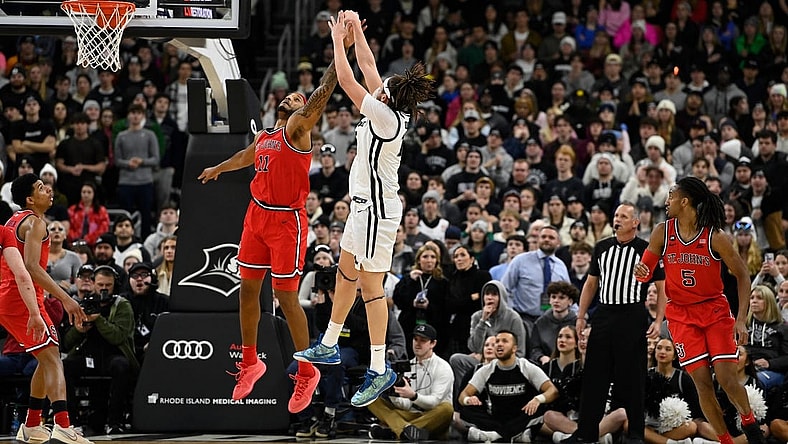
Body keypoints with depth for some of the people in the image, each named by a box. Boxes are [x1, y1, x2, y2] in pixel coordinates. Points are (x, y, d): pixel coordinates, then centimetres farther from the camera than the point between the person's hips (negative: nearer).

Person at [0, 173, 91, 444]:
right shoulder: (35, 223, -12)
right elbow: (31, 268, -24)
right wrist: (65, 299, -26)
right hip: (22, 300, -10)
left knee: (47, 360, 20)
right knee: (52, 359, -17)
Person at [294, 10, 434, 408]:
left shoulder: (386, 116, -22)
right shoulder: (394, 112, 2)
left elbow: (347, 80, -19)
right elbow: (367, 68, 13)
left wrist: (338, 39, -8)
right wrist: (356, 31, 13)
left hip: (376, 208, -10)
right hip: (366, 203, 10)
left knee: (371, 286, -8)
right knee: (346, 272, 21)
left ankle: (380, 370, -6)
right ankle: (328, 347, 35)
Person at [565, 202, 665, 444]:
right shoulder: (602, 247, 12)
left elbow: (662, 288, 0)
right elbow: (591, 283, 18)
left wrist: (658, 321, -10)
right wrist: (581, 316, 11)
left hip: (632, 317, -4)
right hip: (604, 314, 4)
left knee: (632, 378, -1)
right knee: (594, 376, 3)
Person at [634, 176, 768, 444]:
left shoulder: (715, 236, -13)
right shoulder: (663, 233, -4)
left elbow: (742, 275, -7)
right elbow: (645, 272, 6)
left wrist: (741, 319, -14)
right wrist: (640, 271, -20)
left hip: (715, 310, -2)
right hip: (681, 314, 2)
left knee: (727, 379, -12)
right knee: (702, 383, -6)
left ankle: (749, 423, 16)